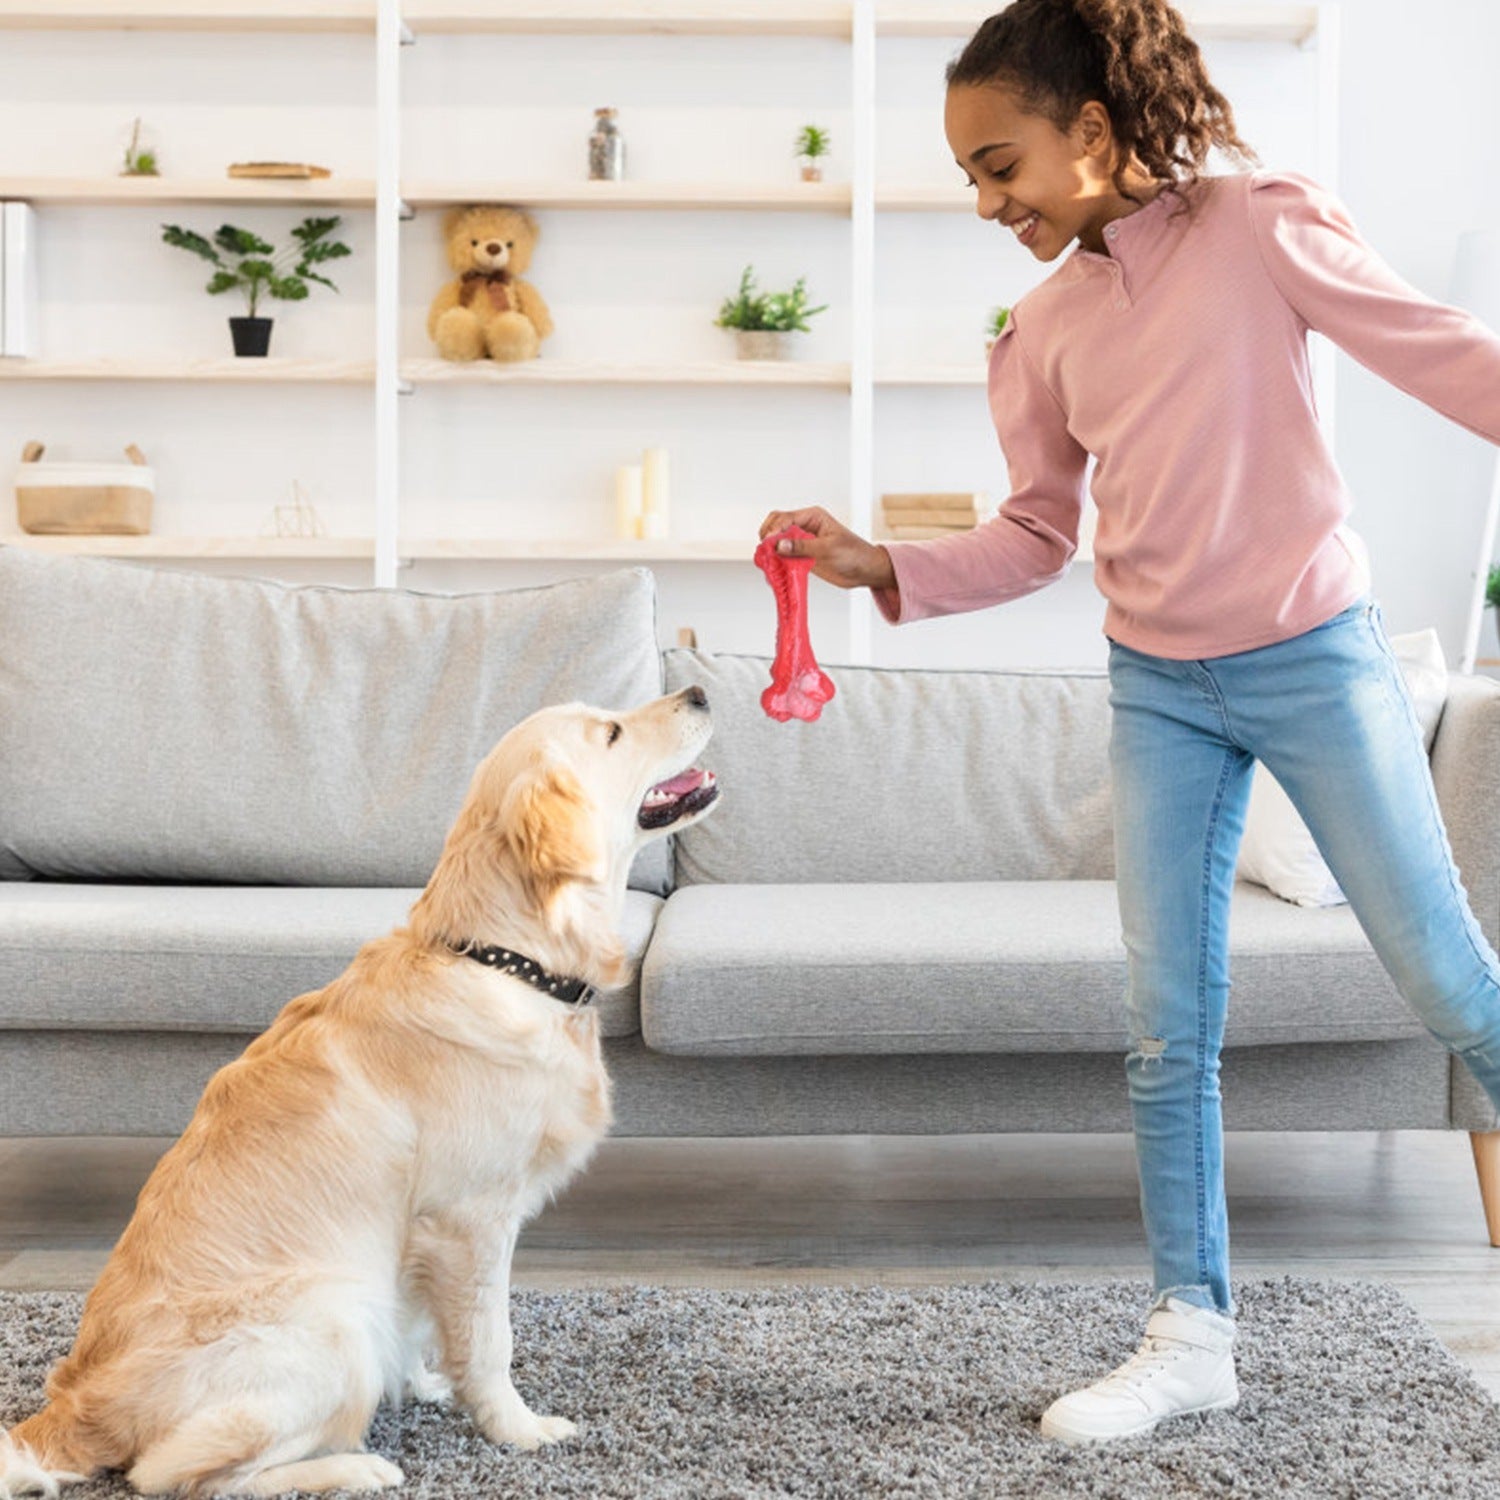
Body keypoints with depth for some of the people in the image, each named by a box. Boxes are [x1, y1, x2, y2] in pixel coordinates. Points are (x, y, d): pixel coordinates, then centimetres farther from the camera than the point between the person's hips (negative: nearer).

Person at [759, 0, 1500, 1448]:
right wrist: (877, 565, -2)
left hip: (1312, 658, -4)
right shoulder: (1043, 330, 4)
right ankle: (1192, 1330, 17)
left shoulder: (1258, 226, -10)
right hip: (1159, 687, 4)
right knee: (1166, 1026, 5)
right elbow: (1035, 535, 10)